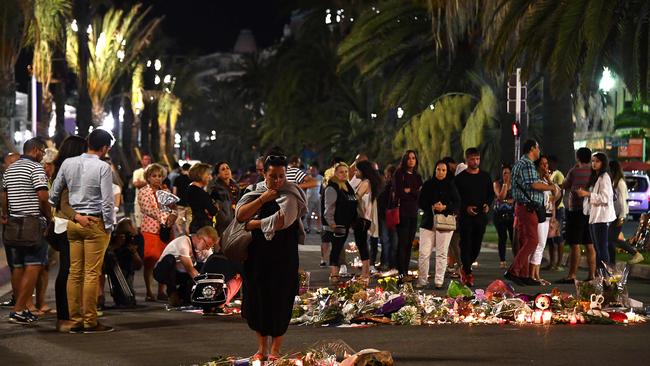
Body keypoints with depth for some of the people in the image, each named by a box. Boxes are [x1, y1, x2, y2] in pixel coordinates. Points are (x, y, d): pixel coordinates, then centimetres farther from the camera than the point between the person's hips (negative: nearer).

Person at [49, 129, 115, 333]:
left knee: (75, 272, 8)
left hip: (73, 221, 6)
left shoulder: (68, 163, 6)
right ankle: (90, 322, -1)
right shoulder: (103, 167, -10)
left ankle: (75, 321, 11)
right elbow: (107, 200, -12)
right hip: (95, 223, -6)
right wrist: (109, 226, -3)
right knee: (92, 274, -3)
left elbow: (54, 194, 12)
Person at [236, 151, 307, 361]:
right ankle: (261, 348, 17)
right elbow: (240, 215, -5)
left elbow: (281, 220, -23)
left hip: (282, 257, -4)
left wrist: (253, 224, -12)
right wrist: (263, 199, -13)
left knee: (279, 302, 0)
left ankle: (275, 350, 11)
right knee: (257, 299, 5)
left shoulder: (290, 196, -6)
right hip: (257, 255, 4)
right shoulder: (256, 192, 8)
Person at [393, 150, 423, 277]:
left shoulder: (417, 177, 17)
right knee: (403, 242, -9)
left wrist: (409, 191, -9)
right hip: (402, 212, -6)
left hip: (413, 214, 6)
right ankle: (401, 271, -9)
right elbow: (399, 192, -10)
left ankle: (406, 270, 9)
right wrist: (415, 193, -3)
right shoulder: (399, 174, 0)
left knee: (409, 243, 5)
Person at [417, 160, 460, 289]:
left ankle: (439, 281, 5)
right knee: (424, 253, -4)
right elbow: (421, 203, 7)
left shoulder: (451, 185, 6)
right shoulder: (428, 184, 8)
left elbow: (457, 203, 3)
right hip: (428, 221, 1)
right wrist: (432, 207, -11)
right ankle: (422, 280, 4)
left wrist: (445, 207, -13)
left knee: (442, 253, -1)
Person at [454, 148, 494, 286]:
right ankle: (468, 273, -3)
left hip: (481, 216, 3)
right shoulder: (460, 178, 0)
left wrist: (487, 204, -3)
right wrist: (466, 207, -15)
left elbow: (491, 193, 17)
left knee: (477, 245, 6)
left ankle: (465, 268, 27)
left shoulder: (485, 177, 10)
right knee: (466, 244, -7)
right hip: (465, 216, -3)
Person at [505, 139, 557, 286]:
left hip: (521, 207, 11)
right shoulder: (527, 164, -13)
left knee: (525, 241, 11)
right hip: (527, 207, -11)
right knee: (532, 241, -13)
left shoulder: (519, 163, 20)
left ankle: (524, 275, 12)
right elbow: (533, 185, -22)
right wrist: (550, 187, -9)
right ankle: (513, 271, -18)